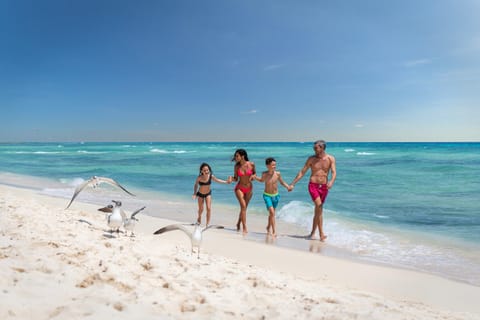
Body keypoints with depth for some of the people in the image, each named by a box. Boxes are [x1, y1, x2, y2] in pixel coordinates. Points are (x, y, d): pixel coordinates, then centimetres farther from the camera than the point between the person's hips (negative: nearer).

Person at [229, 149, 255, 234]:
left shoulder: (251, 164, -9)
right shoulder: (236, 166, -7)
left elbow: (254, 173, 8)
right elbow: (236, 178, 0)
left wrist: (253, 176, -13)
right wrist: (231, 178, -20)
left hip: (249, 188, 2)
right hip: (239, 188, -1)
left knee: (244, 208, 12)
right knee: (243, 206, -16)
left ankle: (238, 224, 35)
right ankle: (244, 228, -14)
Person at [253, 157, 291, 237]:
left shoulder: (277, 173, -12)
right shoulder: (264, 174, -12)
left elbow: (282, 182, 2)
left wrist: (288, 187, -14)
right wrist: (255, 177, -6)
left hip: (275, 195, 2)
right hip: (267, 195, -2)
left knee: (272, 213, 17)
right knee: (272, 212, -17)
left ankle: (268, 227, 41)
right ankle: (274, 231, -12)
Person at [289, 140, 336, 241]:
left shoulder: (330, 159, 1)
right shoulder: (311, 159, 0)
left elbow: (334, 172, -9)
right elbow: (302, 172, 3)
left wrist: (331, 182, -31)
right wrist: (293, 183, 0)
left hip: (324, 187, 2)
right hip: (313, 185, -2)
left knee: (318, 210, 10)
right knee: (319, 207, -18)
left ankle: (313, 232, 25)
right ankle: (321, 234, -16)